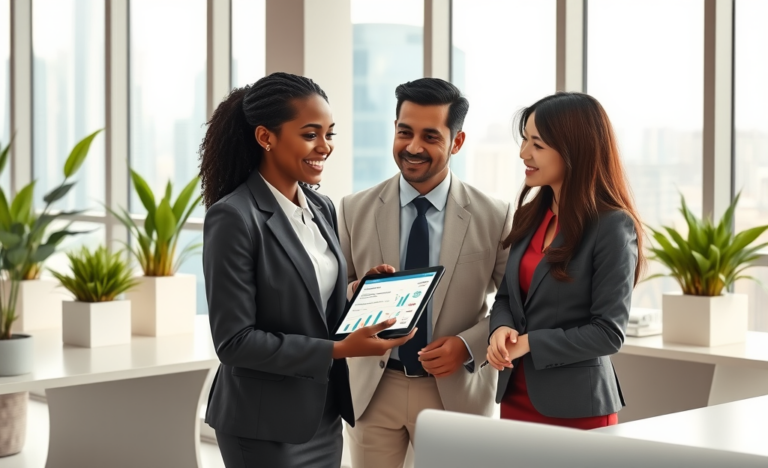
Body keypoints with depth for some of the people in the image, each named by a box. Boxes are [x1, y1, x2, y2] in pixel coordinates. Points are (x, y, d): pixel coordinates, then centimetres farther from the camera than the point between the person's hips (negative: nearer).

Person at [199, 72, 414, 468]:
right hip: (265, 427, -7)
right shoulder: (233, 218, -16)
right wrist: (338, 350, -21)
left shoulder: (323, 209, 7)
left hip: (323, 415, 7)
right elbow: (233, 340, -18)